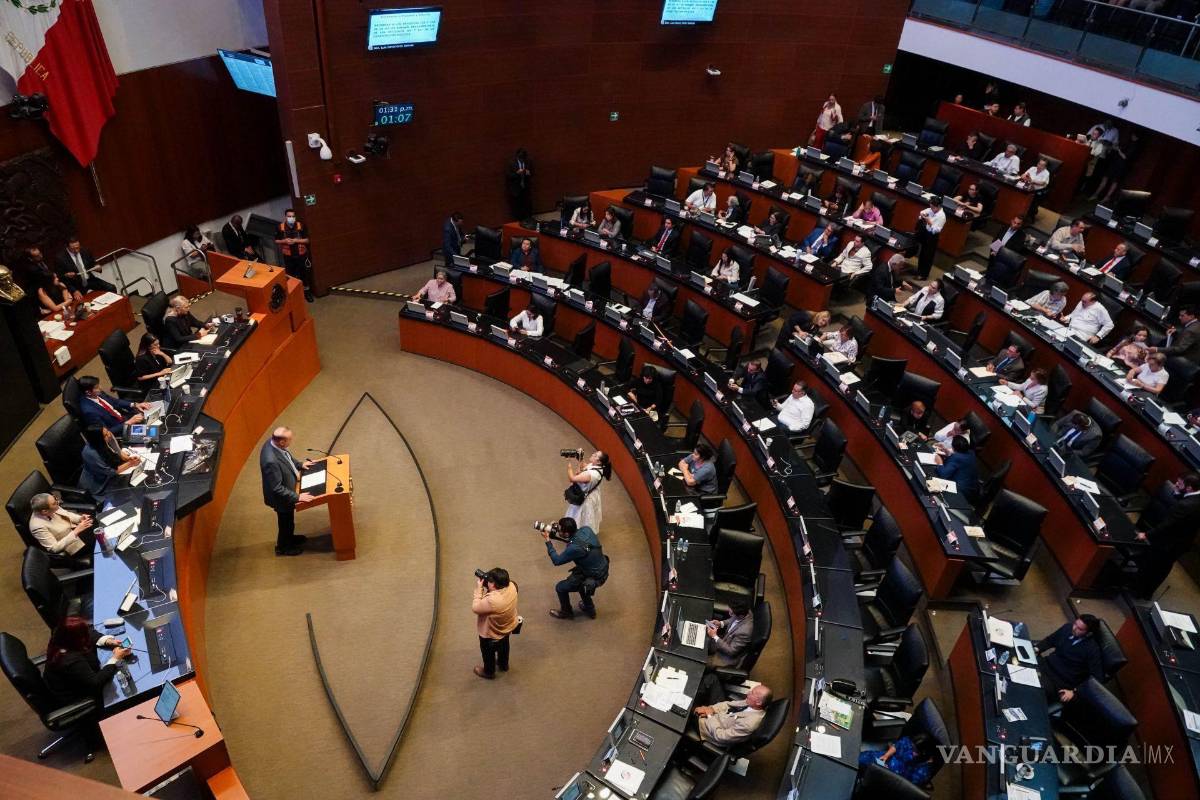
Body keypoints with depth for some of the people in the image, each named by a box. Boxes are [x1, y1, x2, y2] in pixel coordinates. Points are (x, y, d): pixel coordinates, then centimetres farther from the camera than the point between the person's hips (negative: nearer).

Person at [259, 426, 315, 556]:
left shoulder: (272, 442, -16)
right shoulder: (271, 461, -42)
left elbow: (286, 456, 8)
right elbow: (277, 489, -33)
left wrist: (300, 464, 3)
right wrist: (297, 497, -26)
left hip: (287, 490, 8)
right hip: (282, 497, -8)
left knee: (288, 520, 32)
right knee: (286, 522, 20)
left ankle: (289, 537, 58)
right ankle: (283, 547, 46)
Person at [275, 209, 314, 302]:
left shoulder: (301, 226, -11)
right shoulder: (280, 227, -8)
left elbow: (307, 240, -7)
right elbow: (276, 241, 2)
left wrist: (296, 240, -21)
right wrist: (284, 241, -18)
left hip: (301, 254, -1)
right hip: (288, 256, 1)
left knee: (305, 273, 8)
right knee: (291, 275, 12)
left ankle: (307, 292, 25)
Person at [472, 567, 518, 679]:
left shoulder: (492, 601, -46)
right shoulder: (511, 586, -26)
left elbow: (475, 608, -28)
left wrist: (479, 588, -26)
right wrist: (486, 587, -16)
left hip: (491, 634, -6)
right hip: (507, 627, 6)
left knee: (488, 653, 25)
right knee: (503, 646, 35)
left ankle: (489, 672, 52)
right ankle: (503, 664, 61)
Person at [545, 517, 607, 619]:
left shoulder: (574, 548, -33)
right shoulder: (586, 529, -13)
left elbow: (557, 561, -15)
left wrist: (547, 541, -10)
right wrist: (555, 533, -1)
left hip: (595, 578, -7)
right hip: (603, 569, 7)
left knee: (560, 587, 10)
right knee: (577, 576, 34)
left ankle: (566, 612, 37)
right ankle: (589, 609, 48)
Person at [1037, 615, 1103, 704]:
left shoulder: (1092, 649, -18)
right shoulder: (1068, 627, -2)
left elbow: (1096, 679, -17)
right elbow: (1050, 640, 15)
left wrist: (1074, 691, -20)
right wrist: (1037, 649, -3)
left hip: (1061, 681, -6)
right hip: (1047, 664, 7)